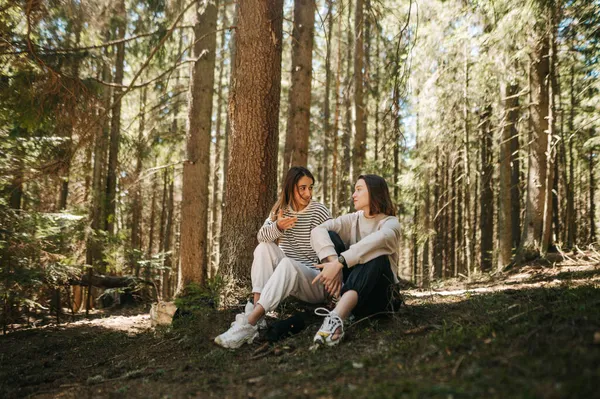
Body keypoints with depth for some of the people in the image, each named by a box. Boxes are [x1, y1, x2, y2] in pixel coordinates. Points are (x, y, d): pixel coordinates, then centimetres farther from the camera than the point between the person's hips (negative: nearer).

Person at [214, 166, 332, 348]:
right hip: (287, 277, 5)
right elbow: (262, 236, -4)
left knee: (288, 264, -35)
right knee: (264, 247, -18)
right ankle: (257, 313, -31)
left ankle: (249, 322, -46)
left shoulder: (320, 211, -8)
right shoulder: (281, 209, 6)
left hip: (316, 281, -5)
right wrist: (277, 227, -26)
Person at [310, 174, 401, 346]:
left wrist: (339, 263, -41)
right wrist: (333, 263, -31)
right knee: (330, 236, -14)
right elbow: (318, 231, -13)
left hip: (376, 292, -3)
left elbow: (377, 240, -31)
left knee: (378, 256, -35)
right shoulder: (352, 220, 8)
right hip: (347, 287, 4)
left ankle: (336, 317, -57)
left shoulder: (391, 223, -4)